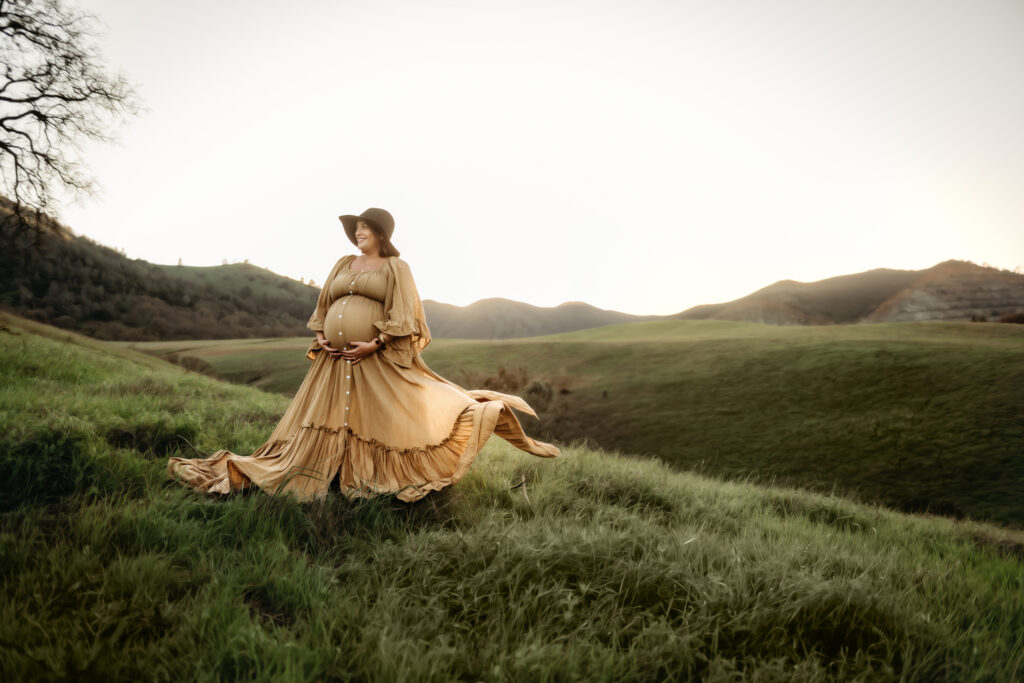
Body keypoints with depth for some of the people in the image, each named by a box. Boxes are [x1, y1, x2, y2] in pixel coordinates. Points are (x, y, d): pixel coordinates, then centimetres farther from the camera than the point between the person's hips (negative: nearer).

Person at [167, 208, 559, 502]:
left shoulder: (396, 267, 3)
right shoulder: (343, 264, 19)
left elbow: (403, 315, -6)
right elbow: (322, 307, 23)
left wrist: (375, 344, -16)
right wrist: (321, 338, 5)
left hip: (377, 361, -5)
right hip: (334, 360, 5)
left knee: (391, 420, 0)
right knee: (322, 425, 8)